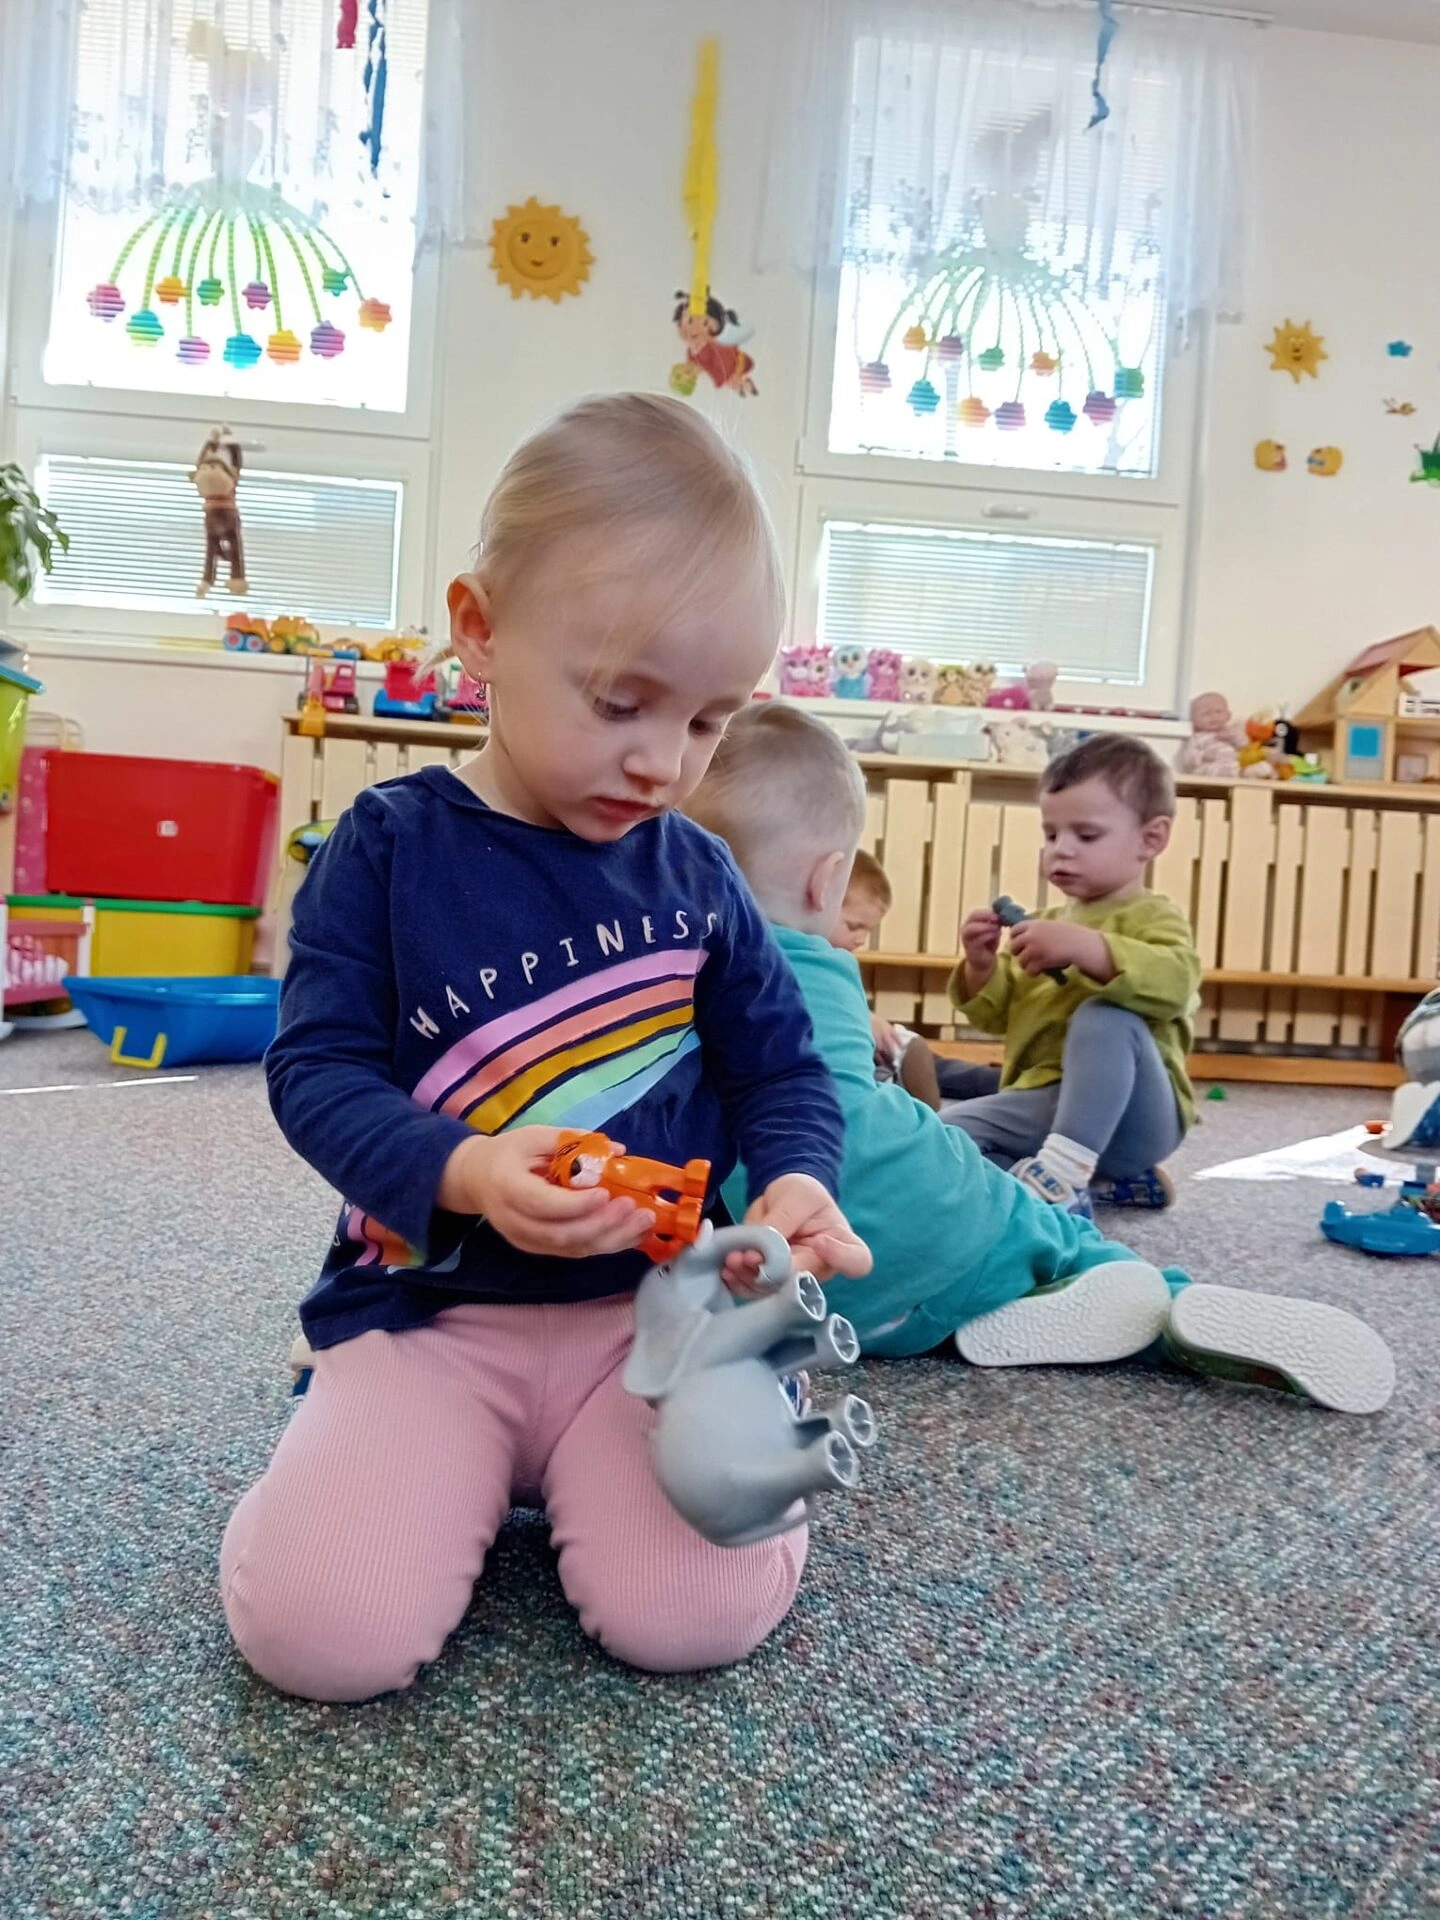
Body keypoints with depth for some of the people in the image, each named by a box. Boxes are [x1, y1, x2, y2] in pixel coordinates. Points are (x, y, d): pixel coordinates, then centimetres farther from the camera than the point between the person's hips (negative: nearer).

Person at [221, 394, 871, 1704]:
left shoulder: (696, 873, 3)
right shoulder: (389, 845, -5)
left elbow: (781, 1070, 8)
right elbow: (319, 1070, -8)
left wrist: (798, 1182, -14)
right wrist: (463, 1174, -26)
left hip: (661, 1306, 2)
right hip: (433, 1308, -1)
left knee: (690, 1616, -17)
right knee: (324, 1630, -18)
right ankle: (442, 1465, 14)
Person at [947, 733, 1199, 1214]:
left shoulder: (1152, 917, -4)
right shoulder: (1049, 921, 18)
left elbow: (1173, 983, -27)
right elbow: (997, 1015, 15)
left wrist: (1084, 948, -38)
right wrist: (983, 967, -6)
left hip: (1132, 1116, -7)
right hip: (1042, 1105, 7)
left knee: (1103, 1018, -34)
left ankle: (1063, 1170, -35)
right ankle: (1095, 1182, -13)